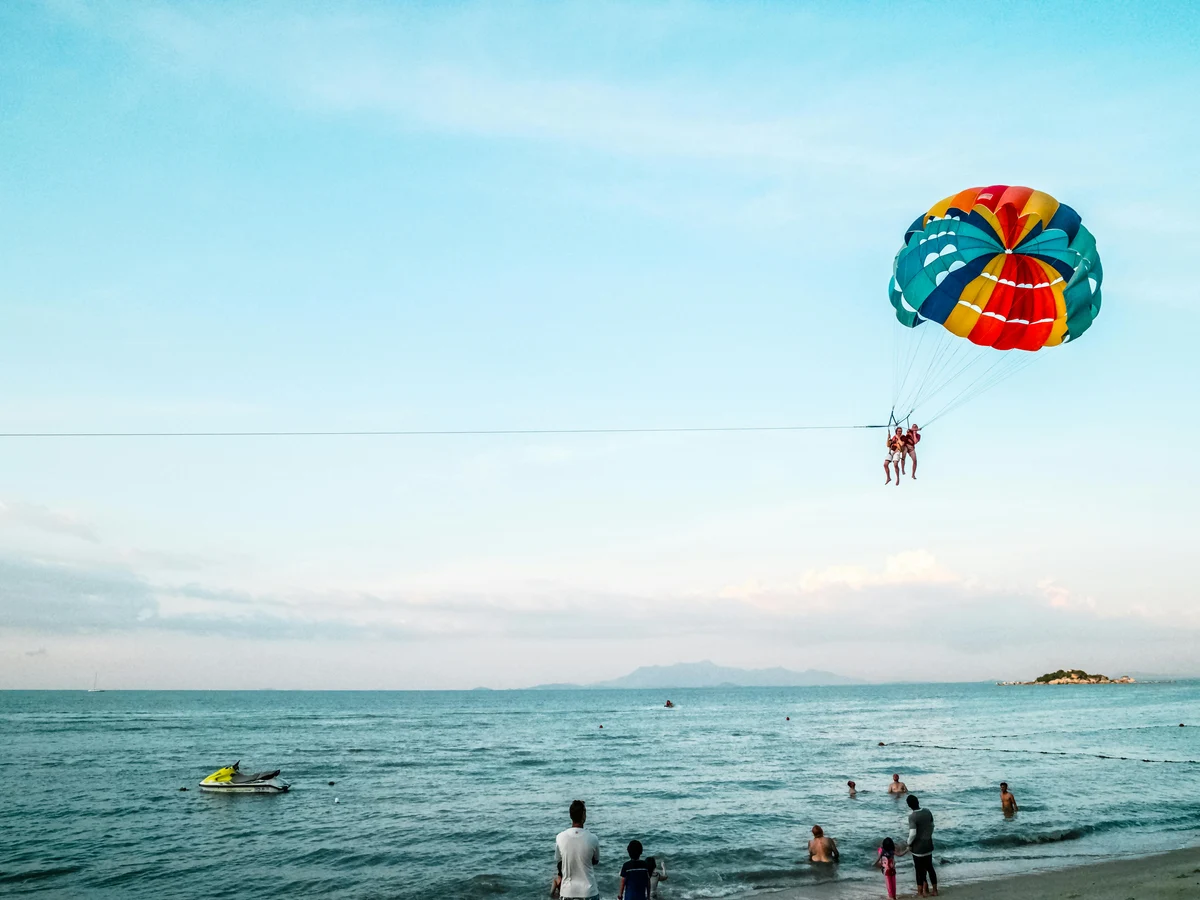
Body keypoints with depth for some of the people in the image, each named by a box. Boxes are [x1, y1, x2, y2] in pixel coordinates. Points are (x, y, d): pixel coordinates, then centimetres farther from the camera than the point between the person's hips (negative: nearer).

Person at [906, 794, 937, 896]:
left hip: (918, 847, -6)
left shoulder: (912, 816, -23)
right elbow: (932, 826, 10)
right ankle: (934, 890, 26)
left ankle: (920, 892, 19)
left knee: (919, 870, 8)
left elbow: (913, 833, -26)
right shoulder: (928, 812, -3)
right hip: (928, 844, 6)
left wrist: (909, 844, -10)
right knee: (929, 867, 19)